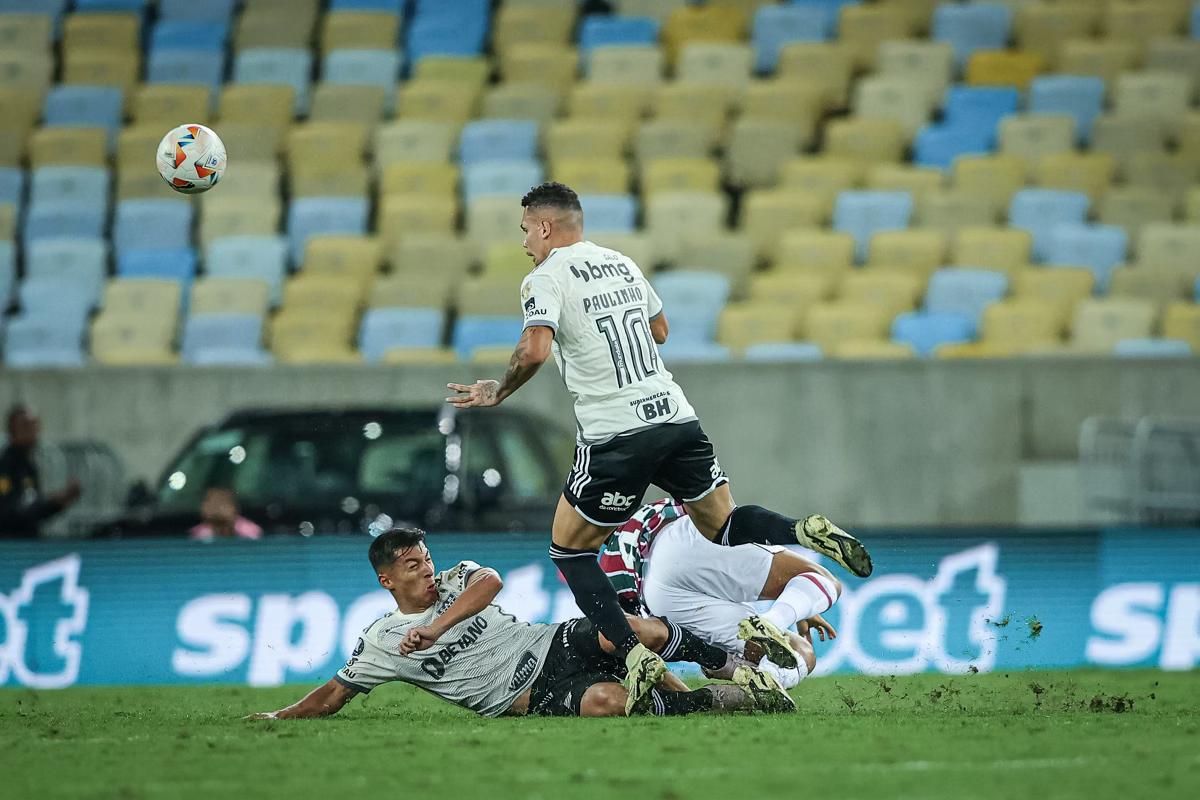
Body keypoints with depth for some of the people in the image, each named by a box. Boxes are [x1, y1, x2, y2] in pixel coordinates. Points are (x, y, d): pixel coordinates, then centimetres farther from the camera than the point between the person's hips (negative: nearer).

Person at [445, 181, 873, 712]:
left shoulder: (544, 279, -6)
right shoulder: (622, 264, 17)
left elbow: (535, 350, -22)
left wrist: (499, 392, -5)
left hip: (616, 436, -6)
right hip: (677, 415, 6)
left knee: (569, 548, 9)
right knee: (722, 524, 17)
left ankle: (634, 653, -3)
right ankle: (806, 533, -12)